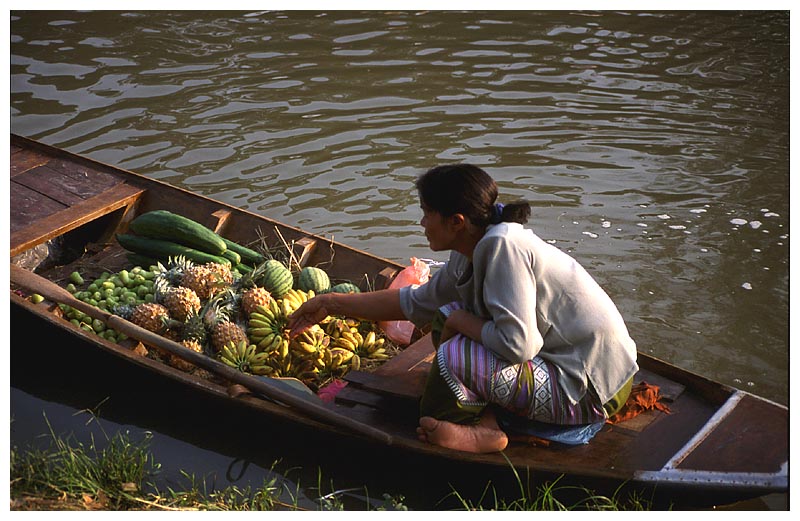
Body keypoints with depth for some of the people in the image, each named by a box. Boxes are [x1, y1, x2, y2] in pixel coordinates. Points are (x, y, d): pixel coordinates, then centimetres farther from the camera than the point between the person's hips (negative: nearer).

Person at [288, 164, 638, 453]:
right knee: (447, 317, 8)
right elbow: (416, 302, 16)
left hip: (590, 390, -10)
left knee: (452, 357, -23)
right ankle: (483, 423, -1)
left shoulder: (502, 245, -24)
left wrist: (461, 321, -13)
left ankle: (466, 428, 6)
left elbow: (517, 344, -31)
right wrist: (332, 304, 19)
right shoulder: (470, 254, 3)